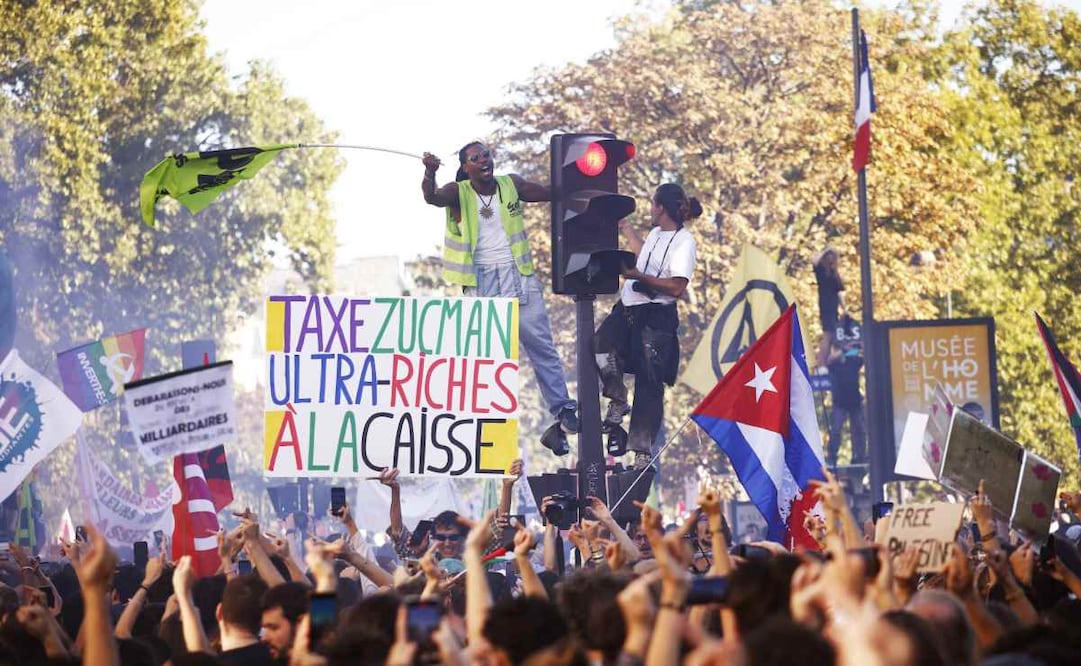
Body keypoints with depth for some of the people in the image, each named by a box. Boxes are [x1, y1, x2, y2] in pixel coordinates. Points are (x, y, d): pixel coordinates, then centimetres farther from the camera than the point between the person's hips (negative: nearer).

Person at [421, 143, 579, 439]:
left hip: (518, 273, 2)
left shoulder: (512, 184, 6)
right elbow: (432, 197, -23)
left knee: (540, 343, 1)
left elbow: (552, 193, 14)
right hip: (480, 280, -2)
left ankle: (562, 408, 5)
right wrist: (429, 173, -43)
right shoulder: (459, 193, -2)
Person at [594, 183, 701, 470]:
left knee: (649, 384, -4)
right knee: (601, 344, -16)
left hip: (656, 317, -8)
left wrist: (638, 276, -21)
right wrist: (626, 230, 43)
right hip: (629, 309, 8)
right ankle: (618, 401, 4)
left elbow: (677, 287, -19)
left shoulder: (683, 241, -11)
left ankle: (642, 451, 1)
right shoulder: (656, 233, 14)